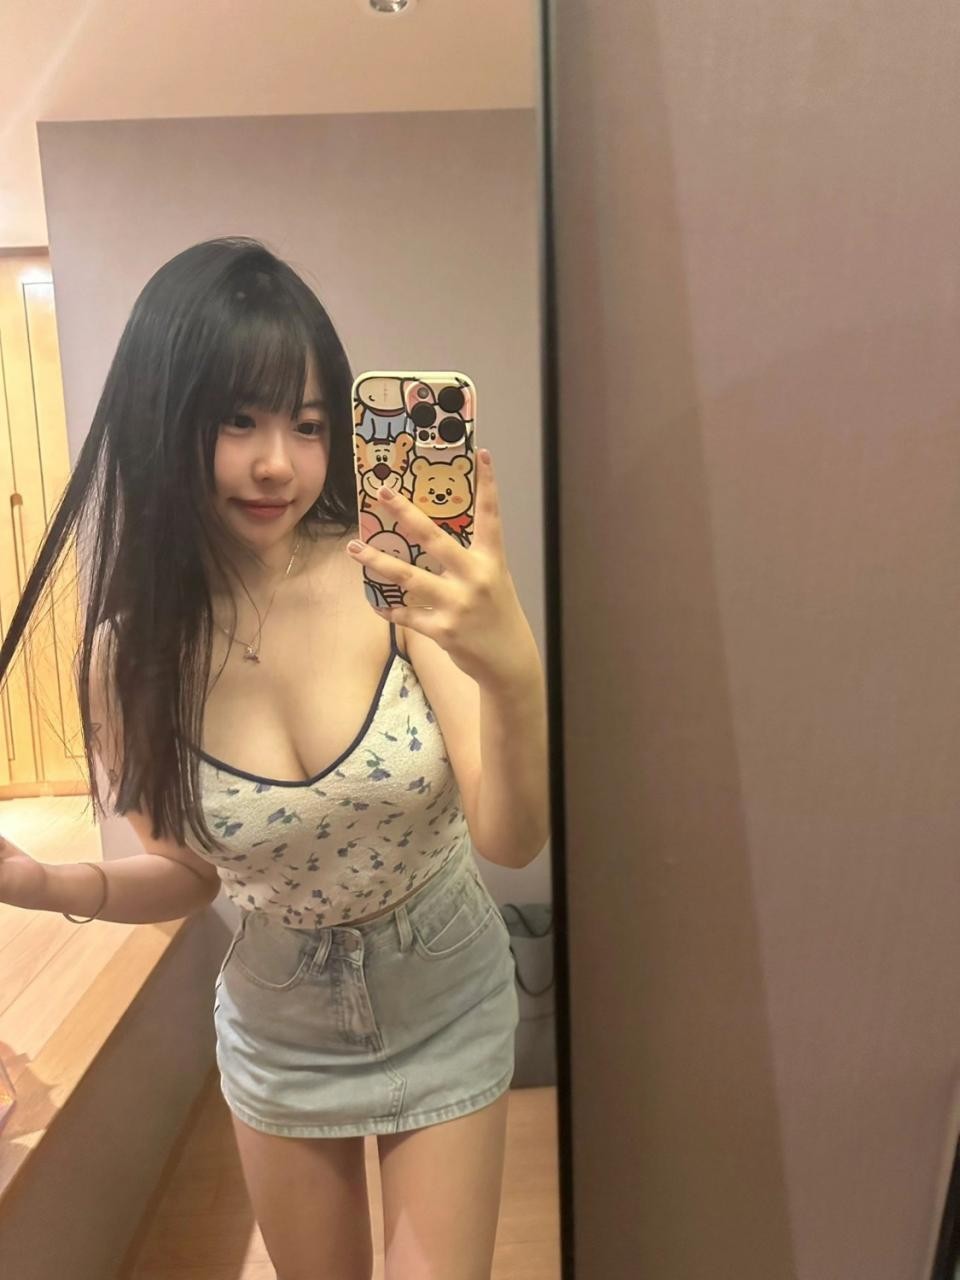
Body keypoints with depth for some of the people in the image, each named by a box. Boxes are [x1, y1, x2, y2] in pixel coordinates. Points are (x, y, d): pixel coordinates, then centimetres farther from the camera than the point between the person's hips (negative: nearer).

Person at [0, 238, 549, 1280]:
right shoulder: (128, 653, -16)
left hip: (446, 1012, -1)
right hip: (278, 1035, 2)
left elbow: (511, 840, -26)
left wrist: (516, 673, -44)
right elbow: (189, 873, -2)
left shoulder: (398, 581, -23)